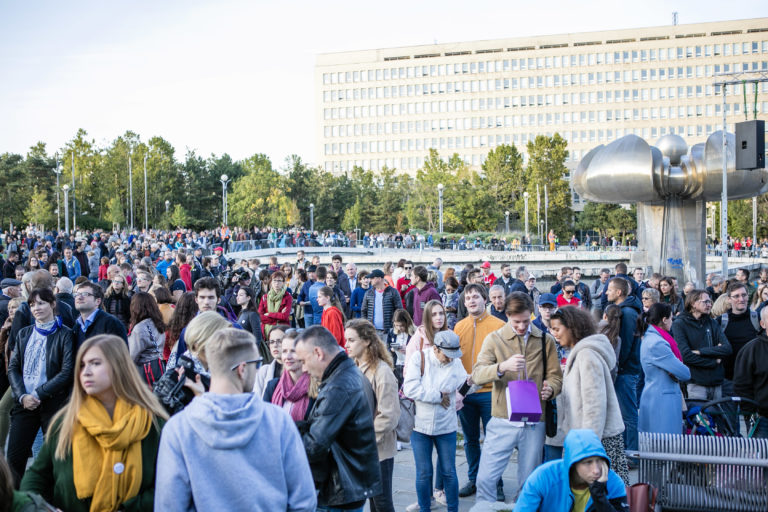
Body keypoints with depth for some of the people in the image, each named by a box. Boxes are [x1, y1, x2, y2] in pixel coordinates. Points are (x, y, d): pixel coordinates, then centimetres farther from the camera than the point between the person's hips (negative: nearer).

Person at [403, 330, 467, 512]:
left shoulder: (456, 362, 0)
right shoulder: (419, 358, -10)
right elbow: (410, 389, -20)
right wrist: (438, 396, -14)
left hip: (446, 427, 2)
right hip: (420, 425, -2)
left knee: (449, 472, 9)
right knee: (423, 473, 6)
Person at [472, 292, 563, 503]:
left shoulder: (545, 340, 6)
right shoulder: (494, 339, 1)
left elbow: (556, 377, 9)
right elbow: (477, 375, -11)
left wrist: (550, 389, -15)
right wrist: (503, 366, -30)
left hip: (534, 424, 1)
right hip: (502, 422, -1)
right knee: (485, 478, -4)